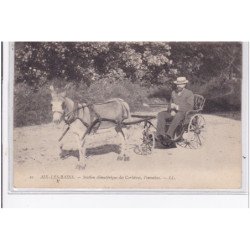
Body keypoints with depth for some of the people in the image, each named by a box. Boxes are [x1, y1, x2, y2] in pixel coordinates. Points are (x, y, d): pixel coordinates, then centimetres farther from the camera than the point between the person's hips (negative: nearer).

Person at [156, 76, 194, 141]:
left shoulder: (189, 93, -1)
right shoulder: (173, 93, 17)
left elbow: (190, 107, -11)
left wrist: (177, 107, -20)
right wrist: (172, 111, -4)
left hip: (184, 113, -6)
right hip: (173, 114, 6)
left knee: (178, 115, -41)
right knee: (160, 114, -20)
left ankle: (169, 135, -51)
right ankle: (160, 133, -38)